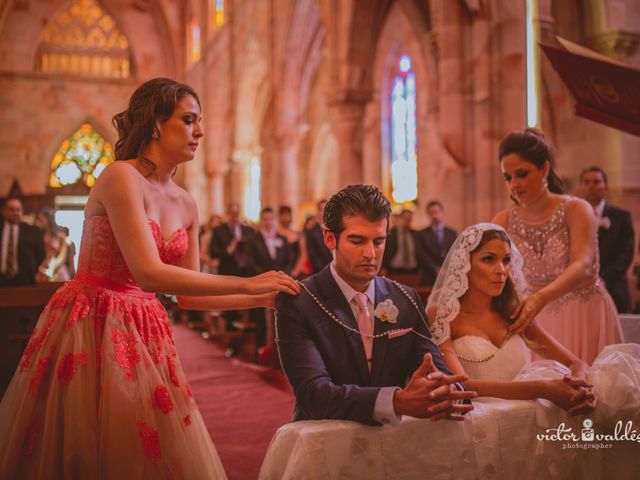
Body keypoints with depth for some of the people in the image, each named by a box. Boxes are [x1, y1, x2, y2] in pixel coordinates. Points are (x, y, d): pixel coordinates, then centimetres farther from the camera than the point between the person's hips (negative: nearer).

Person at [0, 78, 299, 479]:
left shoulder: (186, 206, 7)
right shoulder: (121, 177, -15)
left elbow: (187, 295, 11)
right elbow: (148, 273, -26)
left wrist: (262, 298, 3)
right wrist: (246, 284, -23)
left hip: (145, 335, 7)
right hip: (91, 328, -7)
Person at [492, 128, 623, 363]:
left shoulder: (576, 210, -12)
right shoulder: (504, 221, -1)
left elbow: (582, 266, -27)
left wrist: (540, 298, -45)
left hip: (586, 320, -2)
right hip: (539, 322, 3)